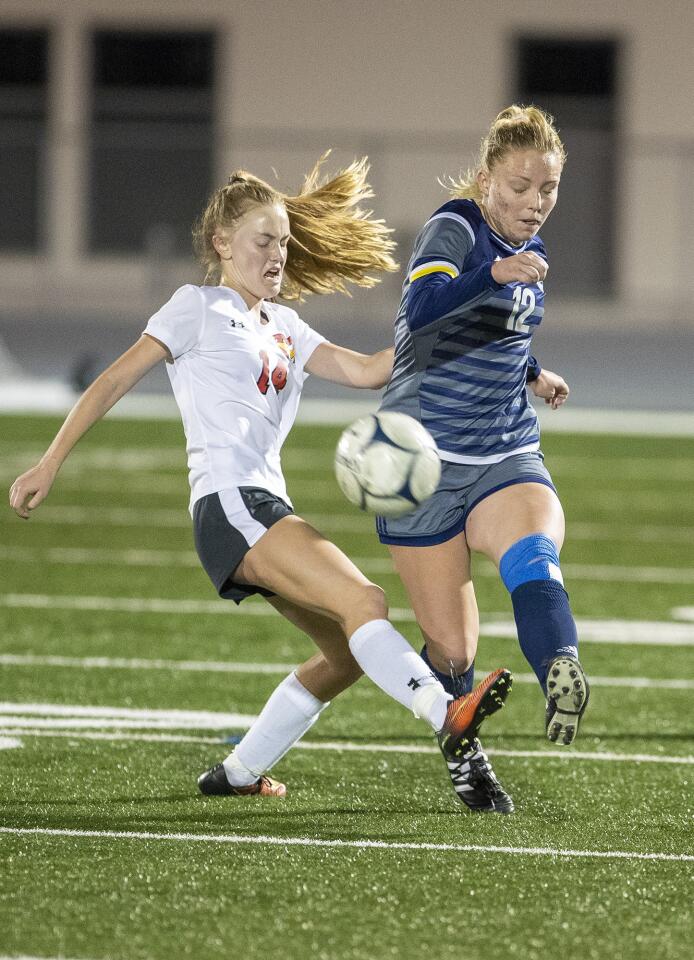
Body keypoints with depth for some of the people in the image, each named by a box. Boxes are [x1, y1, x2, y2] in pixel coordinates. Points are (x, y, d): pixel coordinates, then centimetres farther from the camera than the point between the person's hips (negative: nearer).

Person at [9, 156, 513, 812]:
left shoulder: (283, 327, 24)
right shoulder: (199, 308, 4)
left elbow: (367, 371, 13)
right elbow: (112, 382, 2)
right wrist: (49, 464, -3)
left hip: (267, 510, 9)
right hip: (228, 504, -9)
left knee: (347, 653, 8)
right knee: (363, 602, -26)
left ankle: (238, 773, 17)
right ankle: (447, 716, -42)